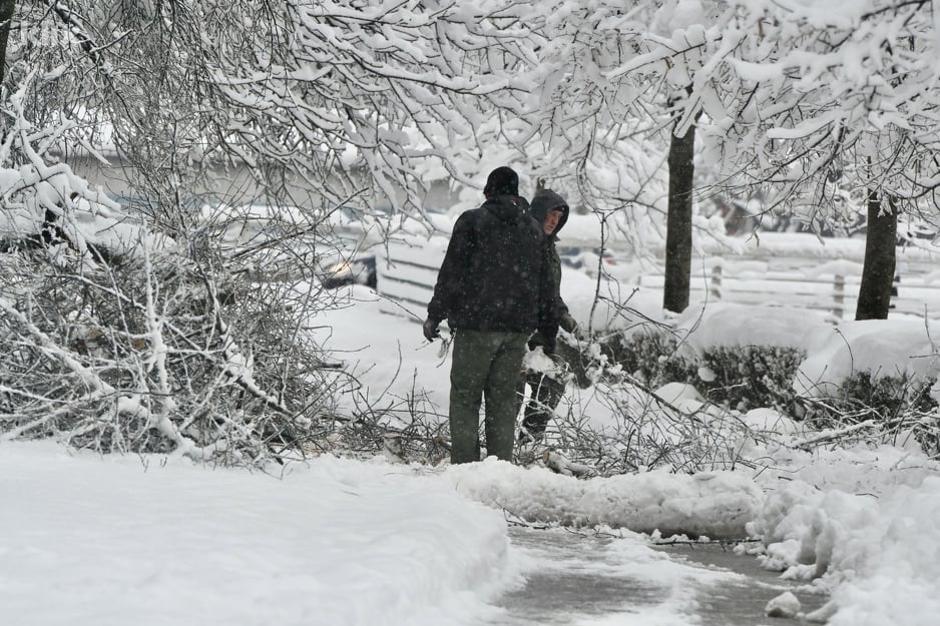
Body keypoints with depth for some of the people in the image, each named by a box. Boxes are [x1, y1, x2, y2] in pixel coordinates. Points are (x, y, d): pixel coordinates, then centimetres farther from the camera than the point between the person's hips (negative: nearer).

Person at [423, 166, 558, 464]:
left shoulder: (472, 221, -3)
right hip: (518, 328, 4)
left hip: (477, 323, -4)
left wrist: (435, 314, -2)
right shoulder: (533, 230, 14)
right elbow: (544, 286, 16)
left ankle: (464, 464, -5)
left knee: (465, 395, 1)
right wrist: (548, 331, 22)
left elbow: (452, 273, -7)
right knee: (503, 398, 9)